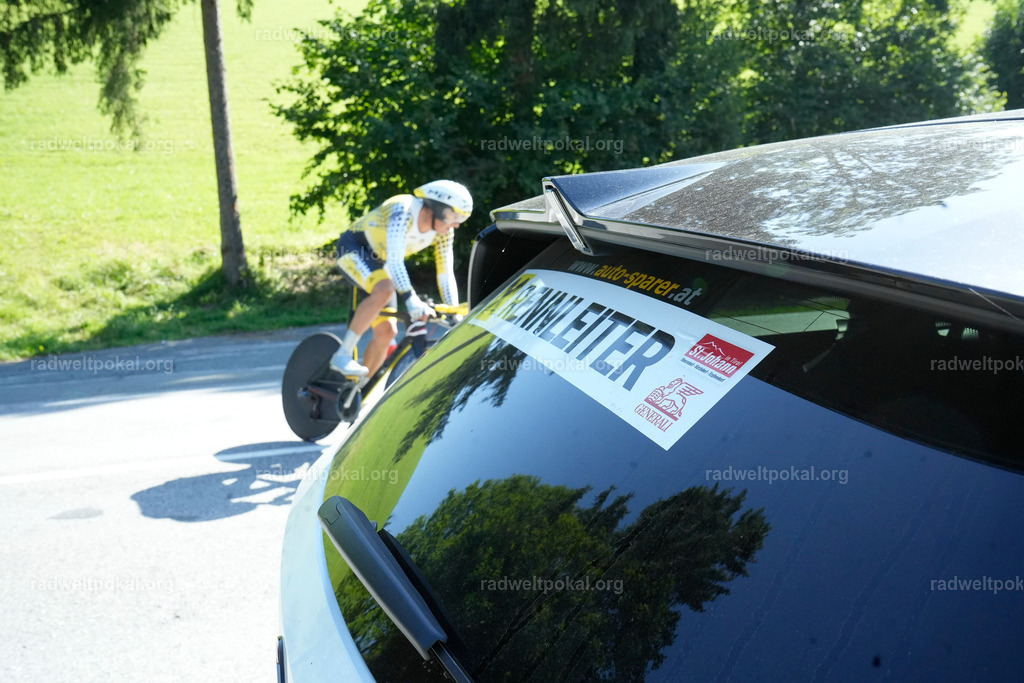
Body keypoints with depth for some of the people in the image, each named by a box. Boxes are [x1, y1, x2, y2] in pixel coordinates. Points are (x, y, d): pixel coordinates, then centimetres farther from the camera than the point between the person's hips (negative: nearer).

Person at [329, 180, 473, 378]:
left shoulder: (443, 233, -10)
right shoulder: (403, 211, -32)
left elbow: (446, 275, -6)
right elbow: (395, 261, -40)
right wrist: (411, 300, -49)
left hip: (378, 261, 7)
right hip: (354, 248, -7)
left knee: (387, 332, -5)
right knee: (385, 290, -37)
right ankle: (343, 355, -27)